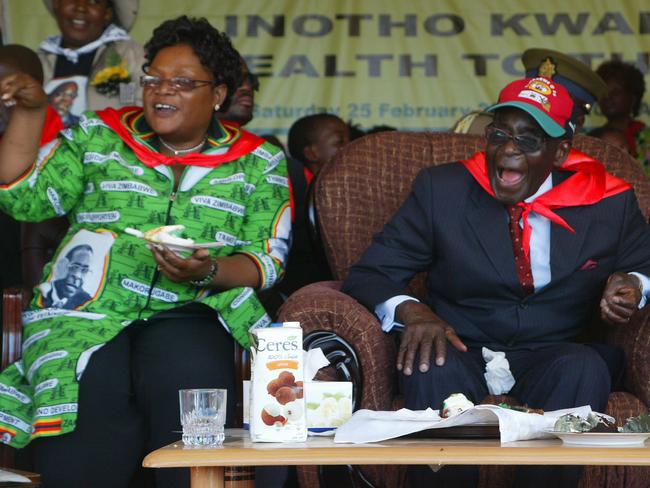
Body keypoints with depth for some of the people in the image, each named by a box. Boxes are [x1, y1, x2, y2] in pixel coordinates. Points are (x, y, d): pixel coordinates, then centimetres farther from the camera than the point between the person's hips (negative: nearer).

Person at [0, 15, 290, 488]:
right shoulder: (97, 137, 16)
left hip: (189, 314, 0)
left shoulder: (257, 165, 12)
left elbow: (267, 260, 6)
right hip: (88, 312, 0)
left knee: (188, 371, -35)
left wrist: (209, 272, -14)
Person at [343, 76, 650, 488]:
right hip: (461, 354, 0)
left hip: (557, 359, 1)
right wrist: (410, 311, -21)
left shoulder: (608, 203, 3)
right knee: (434, 365, -35)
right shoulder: (441, 189, 2)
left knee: (584, 368, -33)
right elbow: (368, 276, 2)